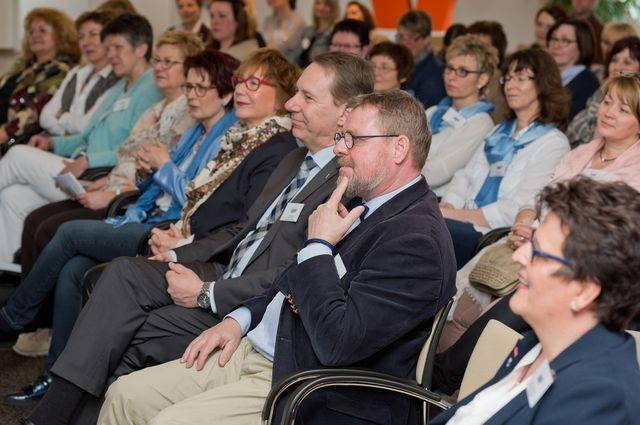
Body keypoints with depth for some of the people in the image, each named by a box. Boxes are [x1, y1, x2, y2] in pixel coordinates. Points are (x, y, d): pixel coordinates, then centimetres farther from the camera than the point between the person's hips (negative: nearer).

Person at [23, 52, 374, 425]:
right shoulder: (295, 160, 16)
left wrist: (206, 293, -18)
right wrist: (175, 257, 9)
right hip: (225, 273, 9)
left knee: (135, 335, -18)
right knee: (124, 271, -9)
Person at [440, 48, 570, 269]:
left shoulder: (553, 143, 1)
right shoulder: (498, 132, 27)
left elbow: (518, 210, -10)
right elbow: (465, 176, 17)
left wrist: (459, 215, -14)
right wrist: (446, 207, -5)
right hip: (467, 224, 6)